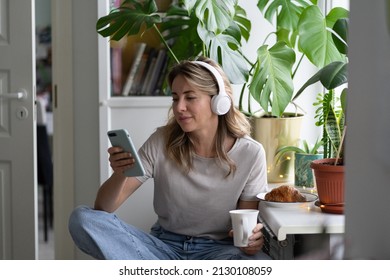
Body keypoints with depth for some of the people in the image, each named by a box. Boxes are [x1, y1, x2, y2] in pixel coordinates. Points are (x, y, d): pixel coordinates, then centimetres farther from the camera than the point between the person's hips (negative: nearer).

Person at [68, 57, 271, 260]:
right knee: (82, 218, -22)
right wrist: (120, 174, -28)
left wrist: (253, 239, -23)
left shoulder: (250, 154, -8)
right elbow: (103, 208, -6)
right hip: (163, 246, 3)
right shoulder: (162, 142, -6)